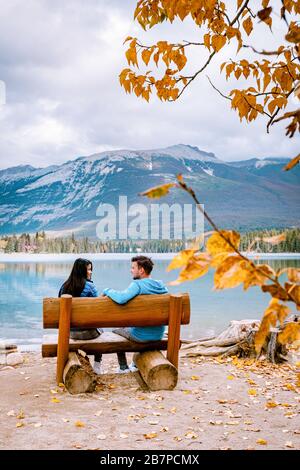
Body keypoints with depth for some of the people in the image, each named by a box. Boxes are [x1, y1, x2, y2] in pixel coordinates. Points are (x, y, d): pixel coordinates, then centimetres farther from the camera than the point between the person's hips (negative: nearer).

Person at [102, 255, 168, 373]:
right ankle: (136, 364, 43)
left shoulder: (137, 284, -20)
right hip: (159, 335, 6)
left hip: (141, 336, -6)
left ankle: (123, 367, 31)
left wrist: (107, 291, -18)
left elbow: (121, 298, -37)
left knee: (117, 331, 25)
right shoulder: (162, 286, 0)